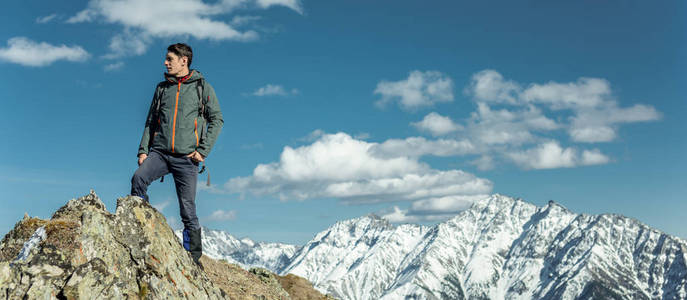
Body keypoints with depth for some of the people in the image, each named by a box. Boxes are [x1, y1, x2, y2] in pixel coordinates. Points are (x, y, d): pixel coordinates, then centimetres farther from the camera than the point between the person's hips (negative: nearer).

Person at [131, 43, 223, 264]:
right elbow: (151, 122, 20)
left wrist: (202, 150, -8)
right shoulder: (162, 88, 17)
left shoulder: (202, 87, 5)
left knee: (188, 209, -2)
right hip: (160, 152, 3)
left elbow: (217, 119, 1)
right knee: (138, 179, -26)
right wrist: (143, 150, 8)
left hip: (186, 157, -3)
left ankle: (193, 255, 8)